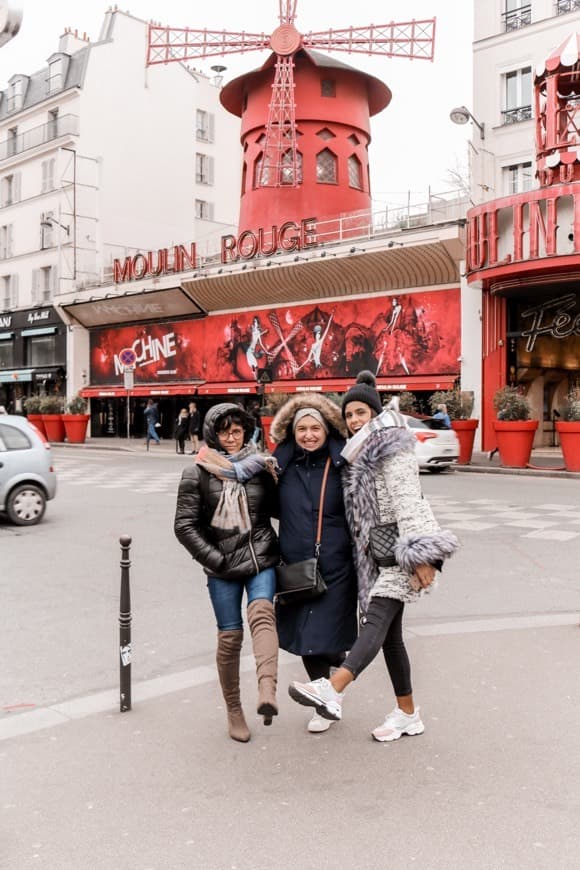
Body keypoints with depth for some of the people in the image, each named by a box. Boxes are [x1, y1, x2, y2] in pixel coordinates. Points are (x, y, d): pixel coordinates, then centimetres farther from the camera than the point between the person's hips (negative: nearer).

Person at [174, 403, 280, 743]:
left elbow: (279, 508, 15)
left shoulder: (261, 466, 6)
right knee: (230, 636, 2)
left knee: (262, 613, -25)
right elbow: (184, 525, -2)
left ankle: (267, 689, -40)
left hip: (262, 559, 1)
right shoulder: (198, 473, 1)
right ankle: (234, 711, 19)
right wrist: (215, 559, -9)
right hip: (222, 567, -1)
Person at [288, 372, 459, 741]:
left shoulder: (393, 449, -8)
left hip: (402, 548, -9)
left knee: (377, 619, -22)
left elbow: (407, 501, -18)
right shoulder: (361, 457, 20)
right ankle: (408, 715, 18)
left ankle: (332, 691, -40)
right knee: (390, 632, 9)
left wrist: (418, 554, -26)